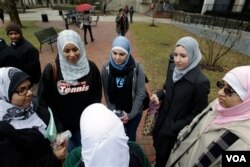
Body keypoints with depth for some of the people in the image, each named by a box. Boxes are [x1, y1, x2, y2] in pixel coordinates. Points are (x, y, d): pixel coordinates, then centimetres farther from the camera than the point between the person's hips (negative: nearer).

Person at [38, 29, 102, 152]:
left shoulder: (91, 67, -11)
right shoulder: (51, 70, -16)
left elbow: (97, 95, -2)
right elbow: (45, 101, -9)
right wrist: (58, 127, -10)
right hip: (64, 125, -1)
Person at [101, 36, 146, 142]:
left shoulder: (137, 68, -18)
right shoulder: (106, 68, -14)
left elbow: (140, 93, -15)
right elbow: (107, 94, -9)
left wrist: (131, 114, -16)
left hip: (134, 112, 0)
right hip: (115, 112, 1)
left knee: (130, 136, 18)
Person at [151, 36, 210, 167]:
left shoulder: (200, 82, -25)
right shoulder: (174, 70, -7)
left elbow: (199, 114, -16)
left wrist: (176, 126, -20)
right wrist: (158, 95, -11)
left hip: (176, 131, -5)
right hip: (162, 121, 6)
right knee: (158, 150, 27)